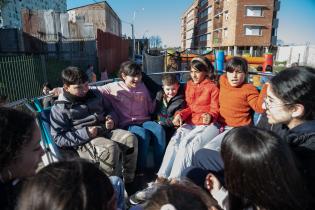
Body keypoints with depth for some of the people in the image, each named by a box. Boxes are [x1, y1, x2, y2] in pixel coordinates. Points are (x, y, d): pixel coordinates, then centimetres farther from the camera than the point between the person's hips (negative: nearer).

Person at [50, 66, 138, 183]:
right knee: (111, 148, -35)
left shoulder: (95, 94, 15)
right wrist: (86, 134, -18)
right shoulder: (59, 108, -1)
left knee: (130, 138, -22)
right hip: (83, 142, -5)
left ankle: (129, 180, -8)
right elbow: (58, 138, -6)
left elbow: (110, 109, 28)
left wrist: (112, 120, 3)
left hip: (106, 131, 6)